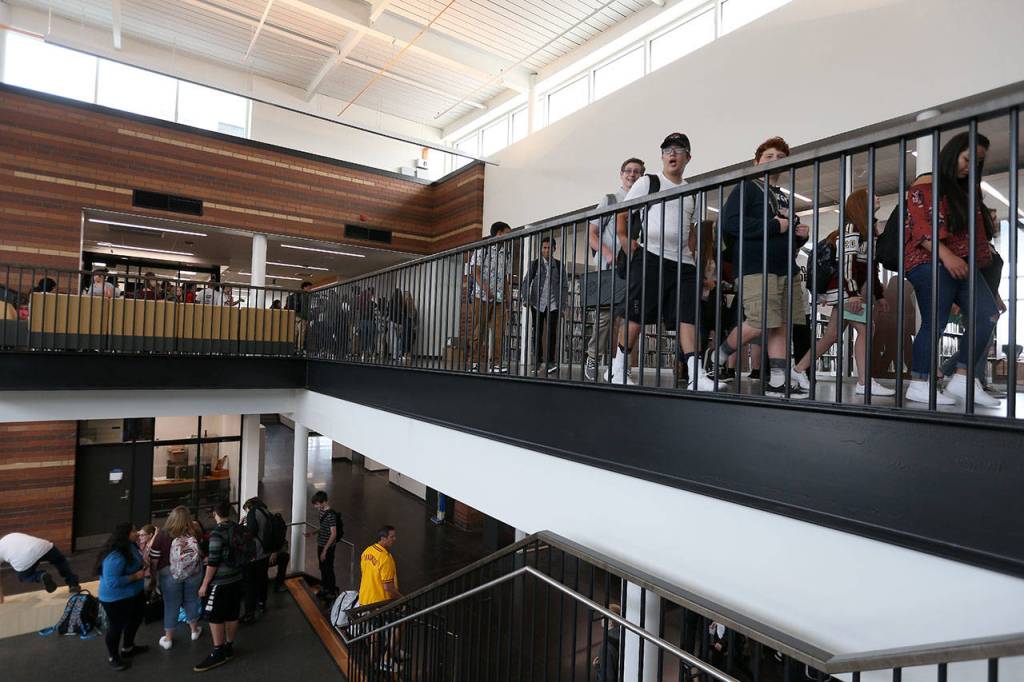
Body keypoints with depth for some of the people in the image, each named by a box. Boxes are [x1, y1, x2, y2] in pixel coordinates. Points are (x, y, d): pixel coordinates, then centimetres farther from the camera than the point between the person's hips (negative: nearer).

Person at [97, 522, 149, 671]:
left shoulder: (130, 546, -5)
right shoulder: (115, 557, -34)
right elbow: (113, 582, -35)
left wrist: (143, 568, -3)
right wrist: (136, 576, -27)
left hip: (133, 593, 10)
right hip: (116, 598, -10)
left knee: (136, 618, 26)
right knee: (116, 626, 12)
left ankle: (127, 648, 48)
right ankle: (113, 657, 36)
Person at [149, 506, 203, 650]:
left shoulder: (162, 535, -17)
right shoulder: (194, 534, -13)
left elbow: (154, 560, -11)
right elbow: (202, 554, -2)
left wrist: (153, 575, 6)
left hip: (170, 574, -1)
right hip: (194, 573, 2)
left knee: (171, 605, 14)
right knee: (191, 600, 20)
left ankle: (168, 639, 28)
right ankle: (194, 630, 38)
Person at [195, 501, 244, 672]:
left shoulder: (217, 533, -17)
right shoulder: (238, 528, 4)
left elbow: (213, 562, -18)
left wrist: (204, 584, -9)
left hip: (221, 581, -7)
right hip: (237, 578, 7)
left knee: (215, 617, 1)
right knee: (232, 615, 14)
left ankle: (218, 653, 6)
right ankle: (229, 647, 24)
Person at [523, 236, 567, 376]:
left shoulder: (558, 265, 7)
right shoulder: (535, 264, 5)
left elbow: (563, 285, 8)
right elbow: (526, 282, 3)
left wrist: (562, 304, 1)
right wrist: (527, 298, -11)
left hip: (553, 304, 0)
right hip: (537, 303, 0)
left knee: (552, 332, -4)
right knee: (537, 333, 4)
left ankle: (551, 362, 4)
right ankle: (537, 363, 10)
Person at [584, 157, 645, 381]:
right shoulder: (609, 200, 10)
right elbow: (591, 233, 4)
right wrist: (608, 253, -12)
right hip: (609, 267, -3)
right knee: (605, 313, -8)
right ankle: (592, 360, 3)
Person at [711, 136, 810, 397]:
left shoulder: (786, 197, 25)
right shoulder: (747, 187, 3)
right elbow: (729, 222, -14)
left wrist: (801, 234, 8)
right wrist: (774, 226, -13)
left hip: (786, 267, 8)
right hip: (757, 266, -8)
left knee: (781, 326, 3)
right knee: (761, 324, -16)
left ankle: (778, 381, 5)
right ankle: (719, 355, 5)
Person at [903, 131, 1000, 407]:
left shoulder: (968, 191, 25)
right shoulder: (926, 185, 0)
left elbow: (975, 231, 27)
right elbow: (918, 226, -12)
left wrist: (983, 258, 13)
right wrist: (946, 254, -23)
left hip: (962, 265, 8)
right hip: (931, 262, -8)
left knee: (987, 315, -7)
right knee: (934, 324, -12)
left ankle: (962, 379, -1)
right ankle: (918, 385, -3)